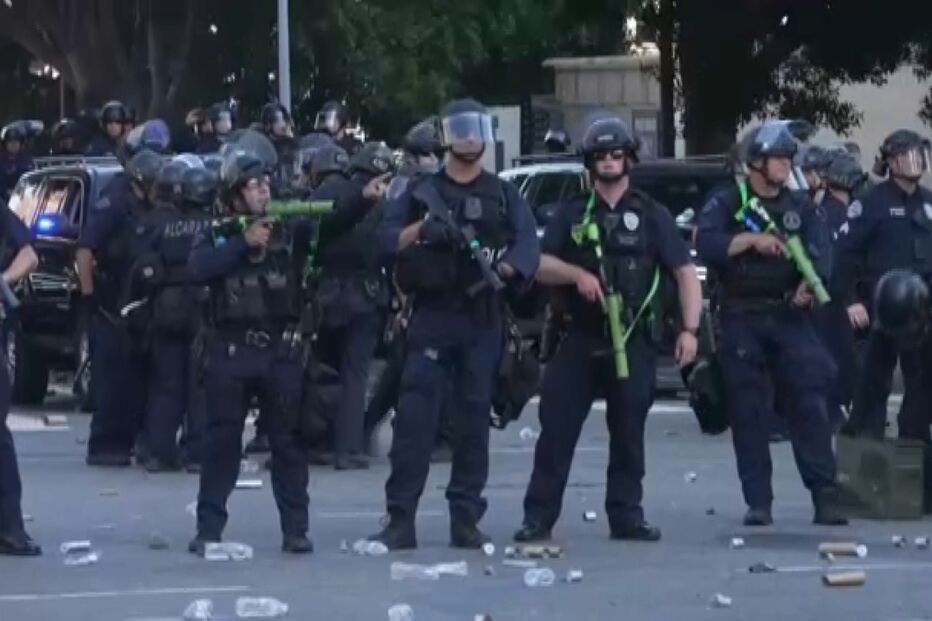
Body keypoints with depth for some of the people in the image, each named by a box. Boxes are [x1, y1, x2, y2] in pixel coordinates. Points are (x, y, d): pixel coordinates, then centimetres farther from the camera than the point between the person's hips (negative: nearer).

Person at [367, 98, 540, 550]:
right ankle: (400, 519, -11)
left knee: (474, 420, 2)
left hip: (482, 321, 1)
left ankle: (465, 520, 7)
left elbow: (529, 245, -1)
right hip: (432, 315, -1)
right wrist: (421, 229, -15)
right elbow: (385, 239, 3)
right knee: (414, 416, -9)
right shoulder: (421, 192, 11)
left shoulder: (503, 196, 12)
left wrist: (502, 269, -21)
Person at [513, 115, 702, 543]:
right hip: (578, 339, 1)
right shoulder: (572, 215, 10)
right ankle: (538, 516, -1)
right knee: (556, 427, -4)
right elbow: (540, 266, 4)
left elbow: (686, 274, 3)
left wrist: (689, 329, -8)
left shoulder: (651, 216, 7)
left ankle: (626, 515, 11)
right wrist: (576, 273, -15)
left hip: (632, 342, 0)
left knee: (629, 432, 3)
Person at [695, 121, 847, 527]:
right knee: (747, 412, 0)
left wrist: (810, 283, -22)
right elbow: (705, 244, -12)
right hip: (741, 320, -1)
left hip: (789, 316, 1)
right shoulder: (727, 204, 5)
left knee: (809, 404, -7)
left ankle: (825, 495, -8)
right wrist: (752, 239, -18)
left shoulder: (801, 207, 12)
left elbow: (819, 253, -3)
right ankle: (758, 502, 5)